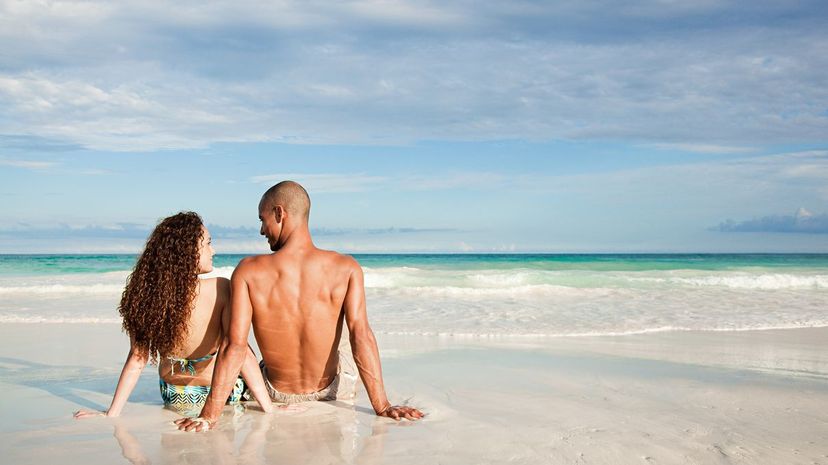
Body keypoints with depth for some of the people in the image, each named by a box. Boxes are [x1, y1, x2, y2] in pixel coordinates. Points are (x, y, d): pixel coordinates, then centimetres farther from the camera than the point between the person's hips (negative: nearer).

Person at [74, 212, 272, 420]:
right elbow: (241, 353, -28)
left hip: (173, 399, 3)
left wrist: (112, 413, -5)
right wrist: (269, 408, -23)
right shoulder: (220, 289, -28)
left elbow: (137, 358, -14)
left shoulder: (147, 294, -18)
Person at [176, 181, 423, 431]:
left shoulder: (249, 271, -21)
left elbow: (235, 345, -25)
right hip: (327, 391, 1)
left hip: (275, 392, 0)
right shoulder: (346, 268, -19)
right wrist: (382, 407, -22)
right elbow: (361, 337, -24)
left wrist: (209, 416, -24)